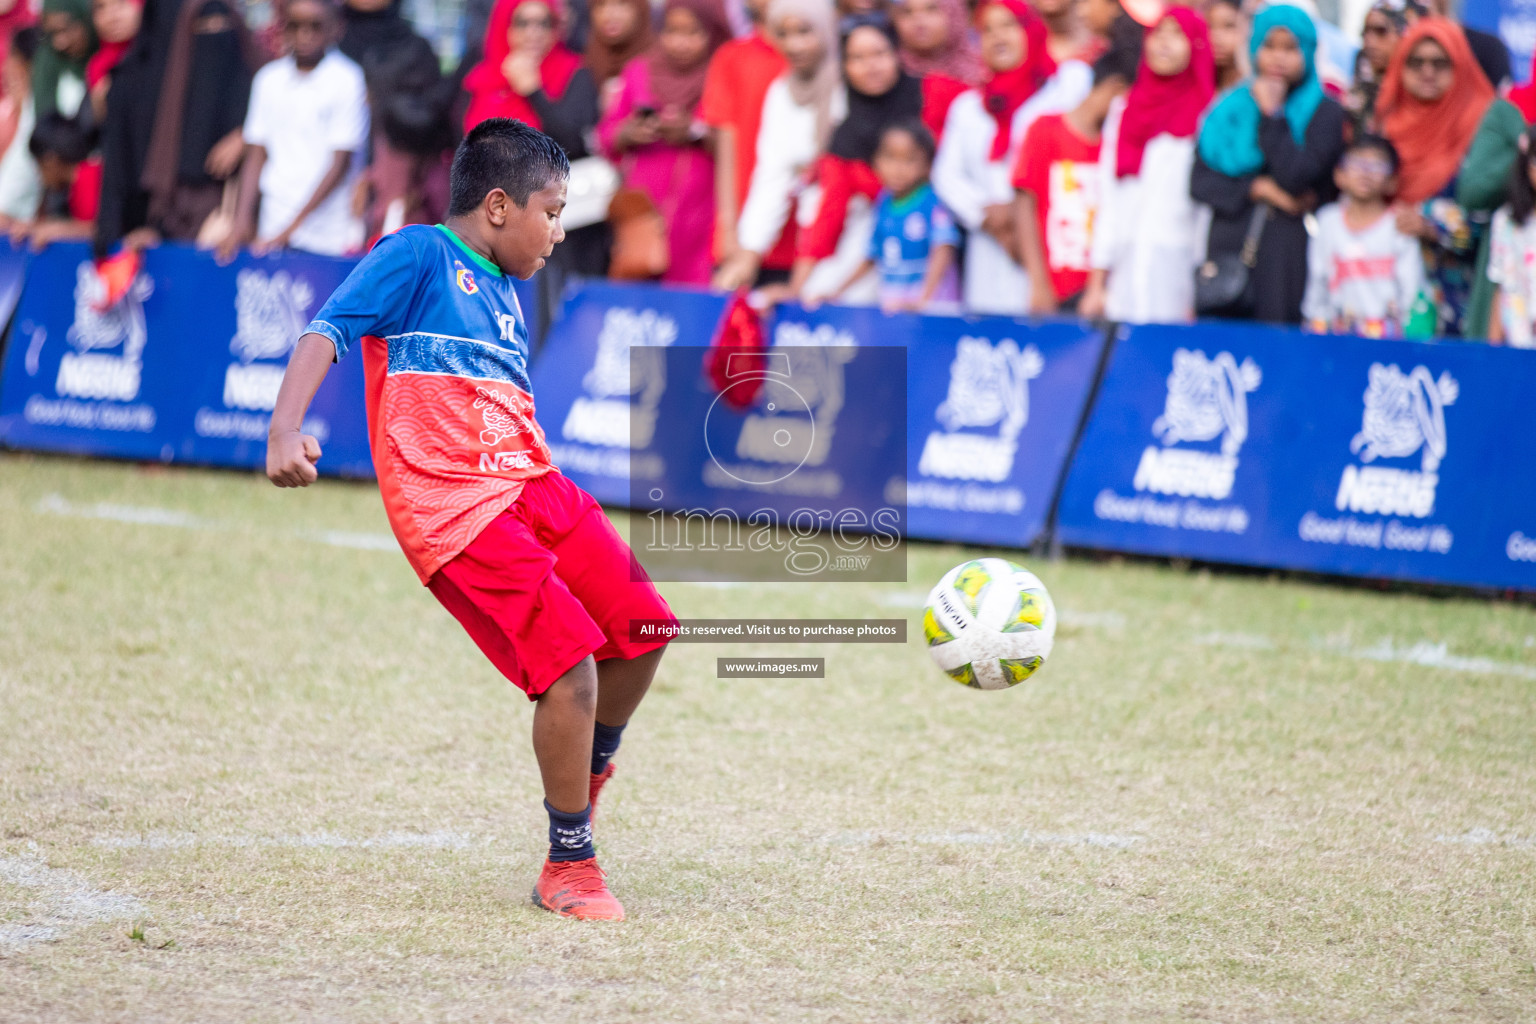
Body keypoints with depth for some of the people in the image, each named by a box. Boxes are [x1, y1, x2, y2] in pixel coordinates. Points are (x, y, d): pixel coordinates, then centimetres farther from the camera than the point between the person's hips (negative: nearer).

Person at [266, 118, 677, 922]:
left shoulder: (505, 295, 22)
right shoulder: (419, 255, -2)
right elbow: (327, 331, -12)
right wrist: (286, 429, -27)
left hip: (531, 487, 8)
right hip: (452, 508, -8)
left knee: (640, 630, 6)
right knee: (569, 664, -16)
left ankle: (589, 766, 36)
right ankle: (569, 867, -1)